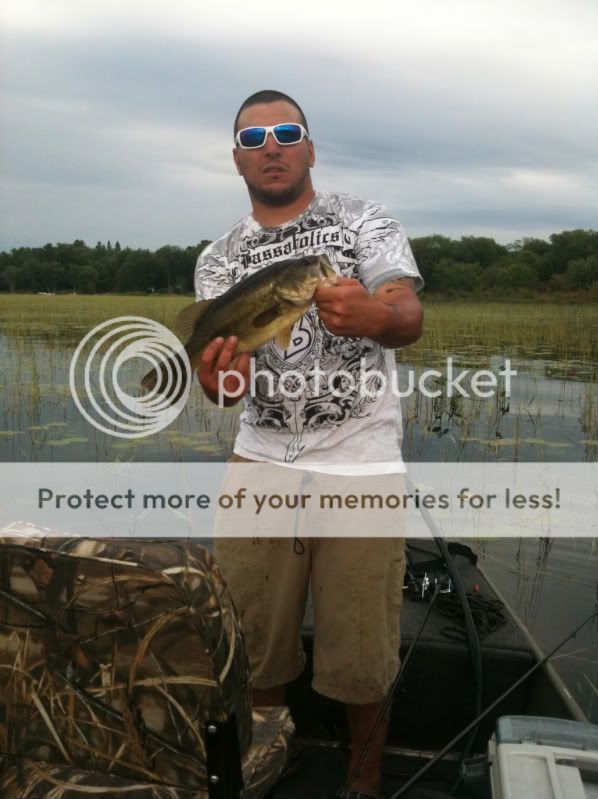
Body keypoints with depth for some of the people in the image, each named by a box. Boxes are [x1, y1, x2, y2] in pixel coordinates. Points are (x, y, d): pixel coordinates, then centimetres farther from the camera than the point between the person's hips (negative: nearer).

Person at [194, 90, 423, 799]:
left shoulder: (365, 222, 2)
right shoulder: (218, 259, 9)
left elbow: (410, 318, -13)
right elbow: (225, 366, 0)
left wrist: (372, 316, -37)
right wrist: (219, 381, -25)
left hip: (360, 462, -2)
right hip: (261, 458, 3)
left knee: (361, 652, 2)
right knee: (251, 636, 9)